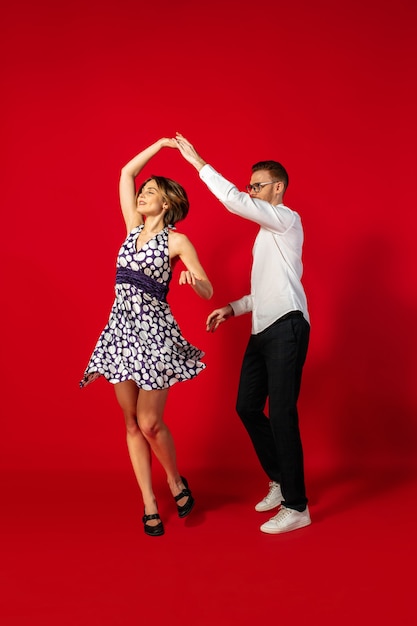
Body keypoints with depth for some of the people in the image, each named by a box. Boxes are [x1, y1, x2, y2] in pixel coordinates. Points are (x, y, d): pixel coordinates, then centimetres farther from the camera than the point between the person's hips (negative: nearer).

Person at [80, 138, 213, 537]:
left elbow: (207, 292, -9)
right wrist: (160, 144, 20)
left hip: (154, 329, -5)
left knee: (149, 422, -5)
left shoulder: (177, 241, -3)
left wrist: (194, 280, -30)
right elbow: (126, 172, 19)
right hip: (121, 327, 6)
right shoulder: (134, 227, 12)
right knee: (131, 423, 6)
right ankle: (149, 504, 16)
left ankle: (176, 481, 23)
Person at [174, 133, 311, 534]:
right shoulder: (266, 231, 25)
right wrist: (233, 308, 13)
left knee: (281, 413, -10)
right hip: (263, 330, 10)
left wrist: (198, 162, -12)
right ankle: (280, 482, 25)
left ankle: (296, 507, -1)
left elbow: (234, 201, -18)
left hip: (286, 327, -9)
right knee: (247, 406, 10)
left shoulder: (286, 219, -3)